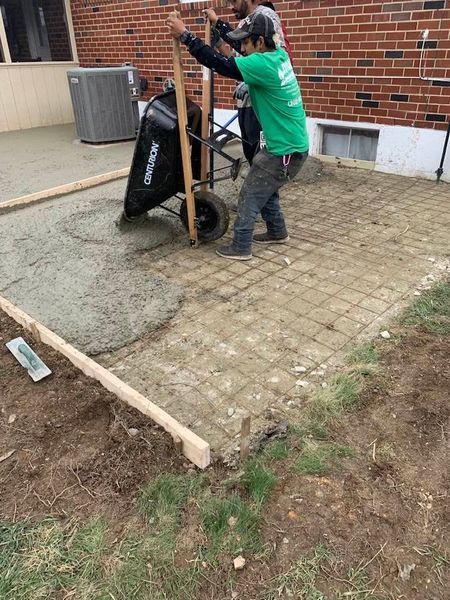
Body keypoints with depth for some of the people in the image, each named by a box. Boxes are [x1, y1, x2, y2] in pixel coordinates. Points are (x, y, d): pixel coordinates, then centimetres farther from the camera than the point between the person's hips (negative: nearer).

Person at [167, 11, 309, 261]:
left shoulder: (264, 64, -22)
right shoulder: (278, 55, 5)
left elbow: (219, 63, -23)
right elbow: (243, 48, 23)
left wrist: (185, 35, -16)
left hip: (286, 151, -9)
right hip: (290, 144, 9)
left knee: (249, 196, 2)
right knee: (265, 190, 24)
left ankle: (240, 248, 12)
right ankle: (277, 232, 39)